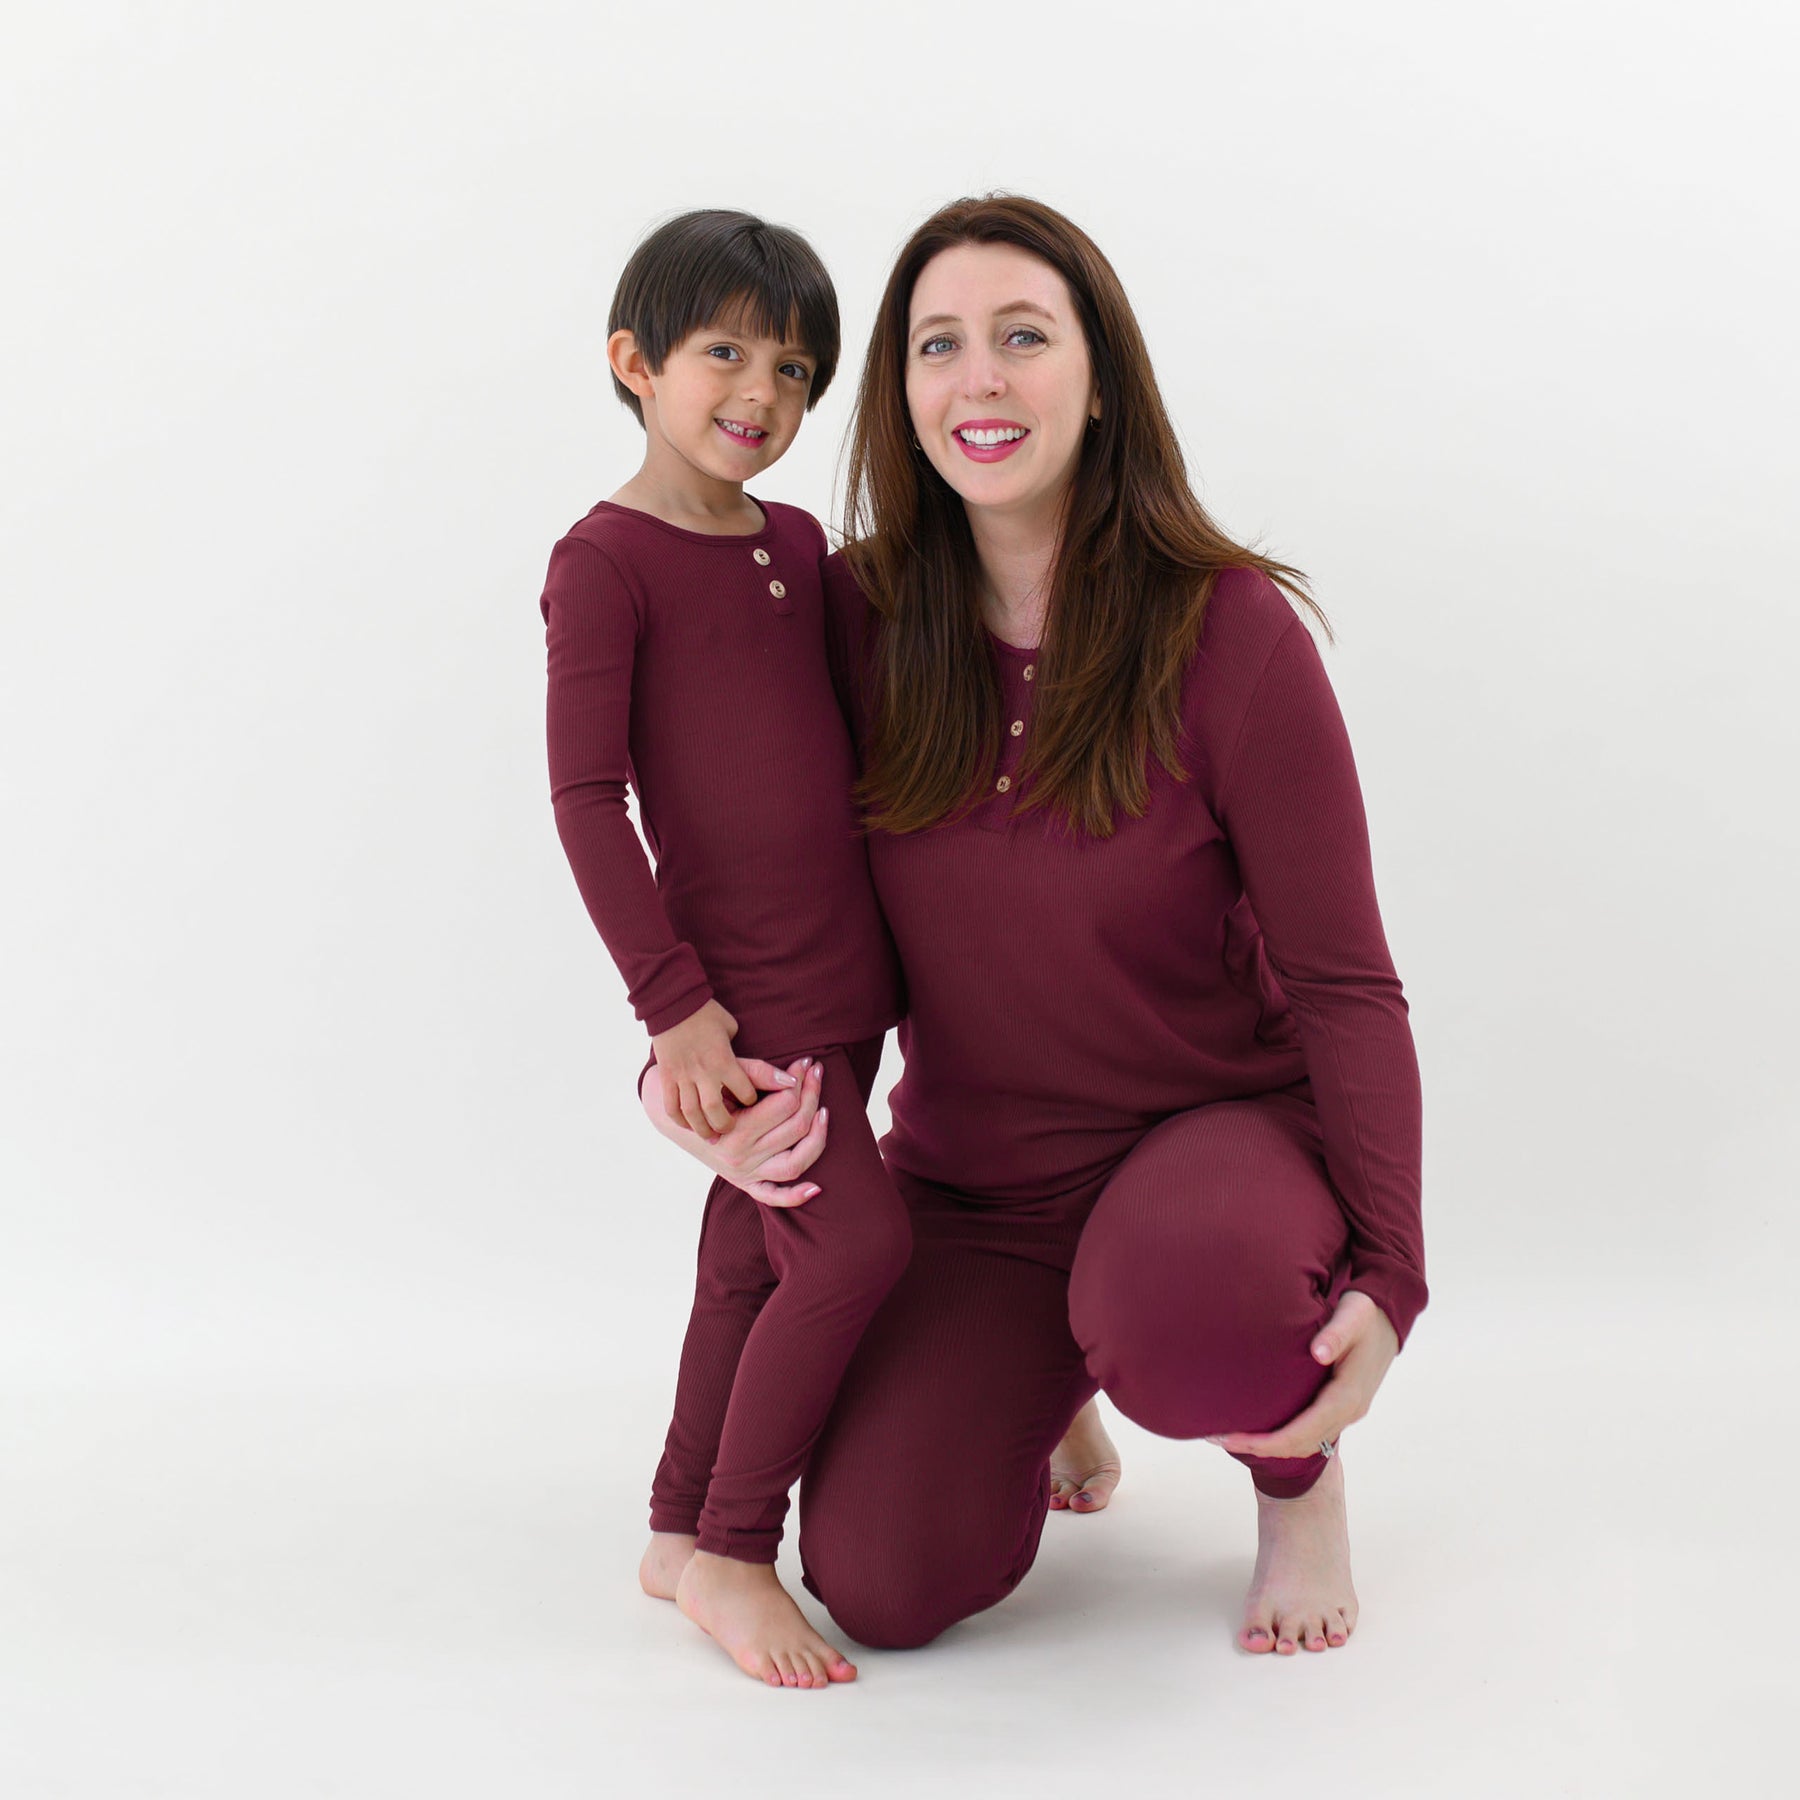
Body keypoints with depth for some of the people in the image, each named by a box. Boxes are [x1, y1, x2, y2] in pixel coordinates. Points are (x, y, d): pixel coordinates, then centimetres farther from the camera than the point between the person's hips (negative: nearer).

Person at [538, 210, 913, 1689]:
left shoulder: (801, 546, 12)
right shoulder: (606, 561, -10)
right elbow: (585, 796, -13)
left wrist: (911, 946, 18)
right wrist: (672, 999, -17)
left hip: (844, 980, 7)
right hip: (738, 990, -7)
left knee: (760, 1250, 13)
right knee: (857, 1240, -17)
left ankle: (681, 1535, 27)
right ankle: (731, 1552, -3)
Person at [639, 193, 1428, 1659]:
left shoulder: (1229, 630, -15)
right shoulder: (860, 620, -5)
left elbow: (1343, 985, -13)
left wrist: (1389, 1278, -25)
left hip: (1220, 1128, -3)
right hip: (972, 1182, 4)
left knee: (1182, 1313, -40)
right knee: (880, 1588, -14)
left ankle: (1298, 1473, -1)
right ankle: (1045, 1394, 21)